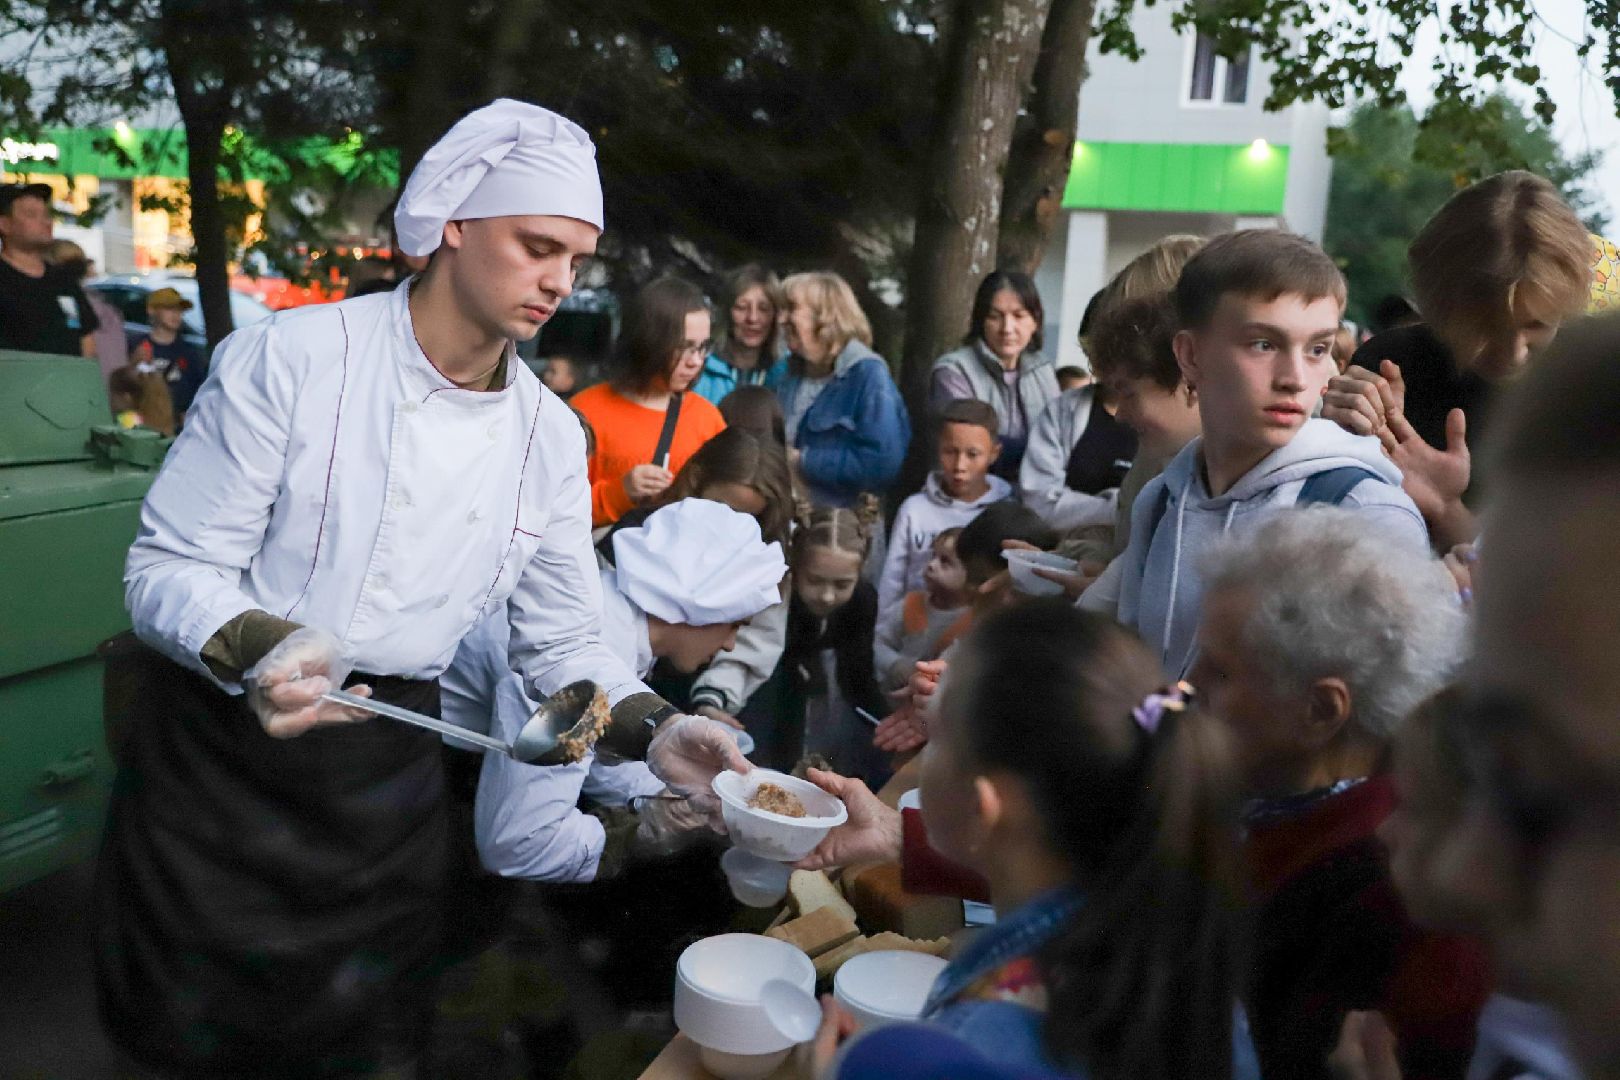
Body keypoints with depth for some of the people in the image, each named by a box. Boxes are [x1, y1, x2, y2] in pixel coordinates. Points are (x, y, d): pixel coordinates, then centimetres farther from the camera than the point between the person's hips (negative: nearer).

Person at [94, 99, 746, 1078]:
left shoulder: (552, 436, -1)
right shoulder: (290, 358, -14)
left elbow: (562, 640, 3)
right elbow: (169, 567, -12)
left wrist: (654, 729, -14)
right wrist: (260, 648, -32)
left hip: (388, 778, 3)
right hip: (221, 754, -3)